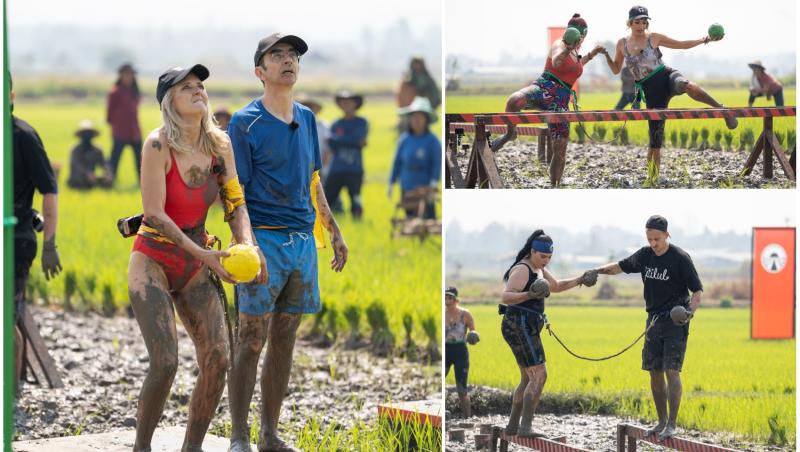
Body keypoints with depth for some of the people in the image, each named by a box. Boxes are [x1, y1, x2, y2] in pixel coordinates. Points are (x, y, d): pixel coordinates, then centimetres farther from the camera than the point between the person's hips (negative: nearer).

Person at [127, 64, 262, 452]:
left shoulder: (219, 144, 0)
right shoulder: (159, 145, -17)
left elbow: (235, 201, 2)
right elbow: (154, 214, -19)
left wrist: (247, 245, -17)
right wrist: (203, 254, -24)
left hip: (194, 267, 6)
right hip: (153, 262, -6)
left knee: (217, 359, -4)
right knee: (165, 363, -17)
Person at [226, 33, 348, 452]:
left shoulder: (306, 119, 13)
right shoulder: (245, 122, -6)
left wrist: (334, 232, 21)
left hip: (303, 240, 6)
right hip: (264, 239, -6)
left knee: (284, 340, 8)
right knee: (252, 339, -6)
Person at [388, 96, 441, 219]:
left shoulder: (432, 141, -5)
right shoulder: (405, 139, 5)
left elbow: (437, 163, -8)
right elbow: (397, 162, 12)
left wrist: (433, 184, -19)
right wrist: (391, 183, 12)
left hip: (425, 189, -4)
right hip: (407, 189, 4)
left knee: (428, 217, -7)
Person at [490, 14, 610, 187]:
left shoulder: (574, 52, 22)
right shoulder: (559, 45, -1)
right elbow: (556, 62, -25)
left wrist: (590, 55, 39)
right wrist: (568, 49, -43)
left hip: (560, 102, 7)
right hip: (544, 89, -7)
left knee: (560, 151, 1)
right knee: (514, 101, -42)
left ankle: (554, 186, 14)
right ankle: (510, 133, -15)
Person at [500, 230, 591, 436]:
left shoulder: (538, 268, 15)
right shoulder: (522, 270, -16)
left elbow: (556, 286, 28)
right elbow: (506, 297, -27)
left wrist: (580, 279, 15)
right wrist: (528, 295, -44)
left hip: (525, 328, 11)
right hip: (520, 328, -11)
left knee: (528, 379, 16)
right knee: (539, 376, -14)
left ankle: (513, 425, 20)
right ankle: (526, 427, -18)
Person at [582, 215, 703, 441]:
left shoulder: (680, 258, -11)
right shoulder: (644, 256, 6)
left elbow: (697, 291, -8)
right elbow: (621, 266, 22)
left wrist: (691, 312, -27)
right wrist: (597, 271, 5)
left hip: (675, 322, -6)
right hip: (654, 321, 6)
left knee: (671, 371, -13)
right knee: (655, 373, 7)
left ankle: (672, 424, -10)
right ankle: (662, 421, 18)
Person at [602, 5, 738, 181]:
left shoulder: (654, 38, 1)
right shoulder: (622, 44, 8)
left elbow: (682, 45, 6)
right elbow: (616, 70, 19)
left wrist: (704, 40, -6)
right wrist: (606, 56, 0)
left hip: (667, 78, -2)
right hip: (651, 93, 2)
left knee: (685, 85, -42)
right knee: (655, 138, -2)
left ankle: (720, 108, -32)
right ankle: (653, 178, 8)